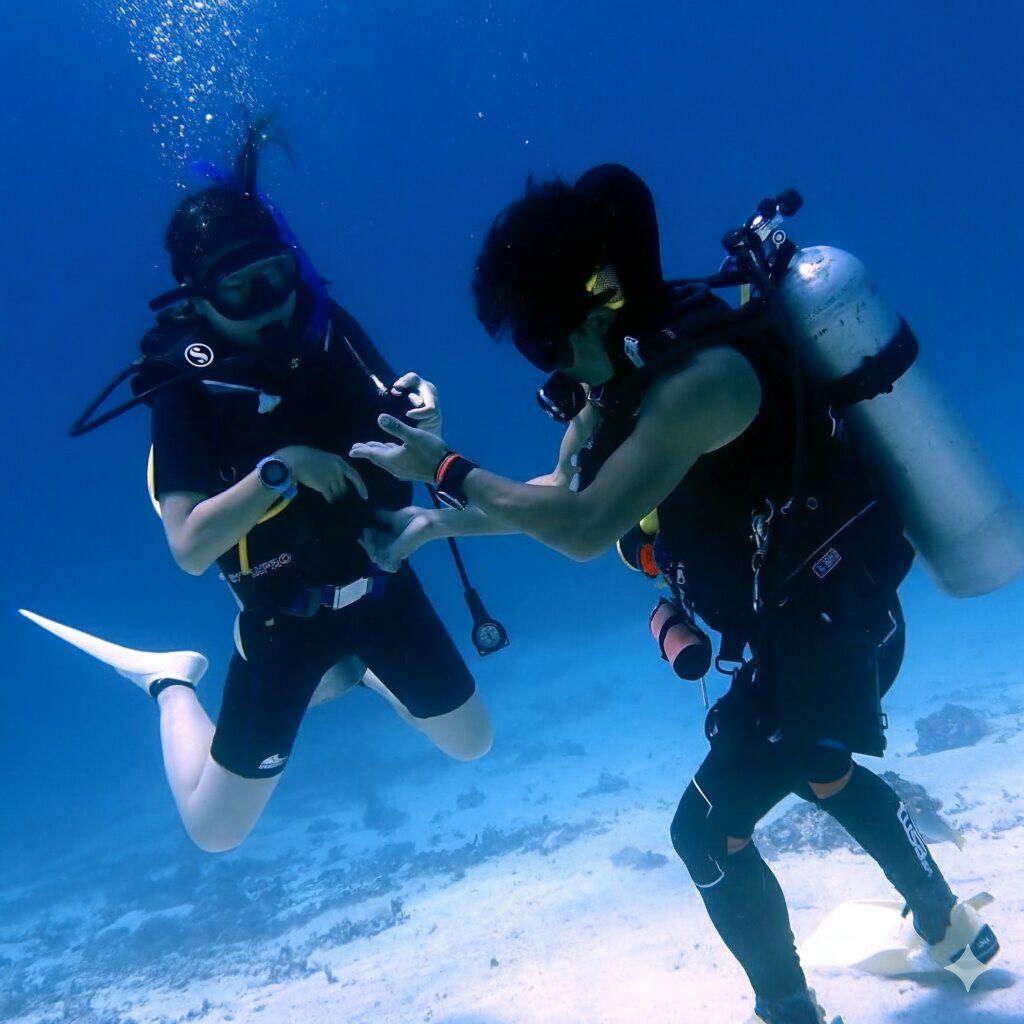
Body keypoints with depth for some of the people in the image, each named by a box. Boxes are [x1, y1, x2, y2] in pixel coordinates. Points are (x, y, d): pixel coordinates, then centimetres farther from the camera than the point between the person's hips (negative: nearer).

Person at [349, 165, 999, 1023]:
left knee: (708, 830, 3)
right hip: (827, 617, 10)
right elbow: (561, 495, 11)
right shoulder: (628, 372, 0)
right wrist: (437, 524, 8)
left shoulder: (699, 376, -30)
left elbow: (583, 530, -33)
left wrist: (446, 469, -23)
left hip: (829, 631, -10)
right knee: (818, 770, 32)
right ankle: (950, 928, 52)